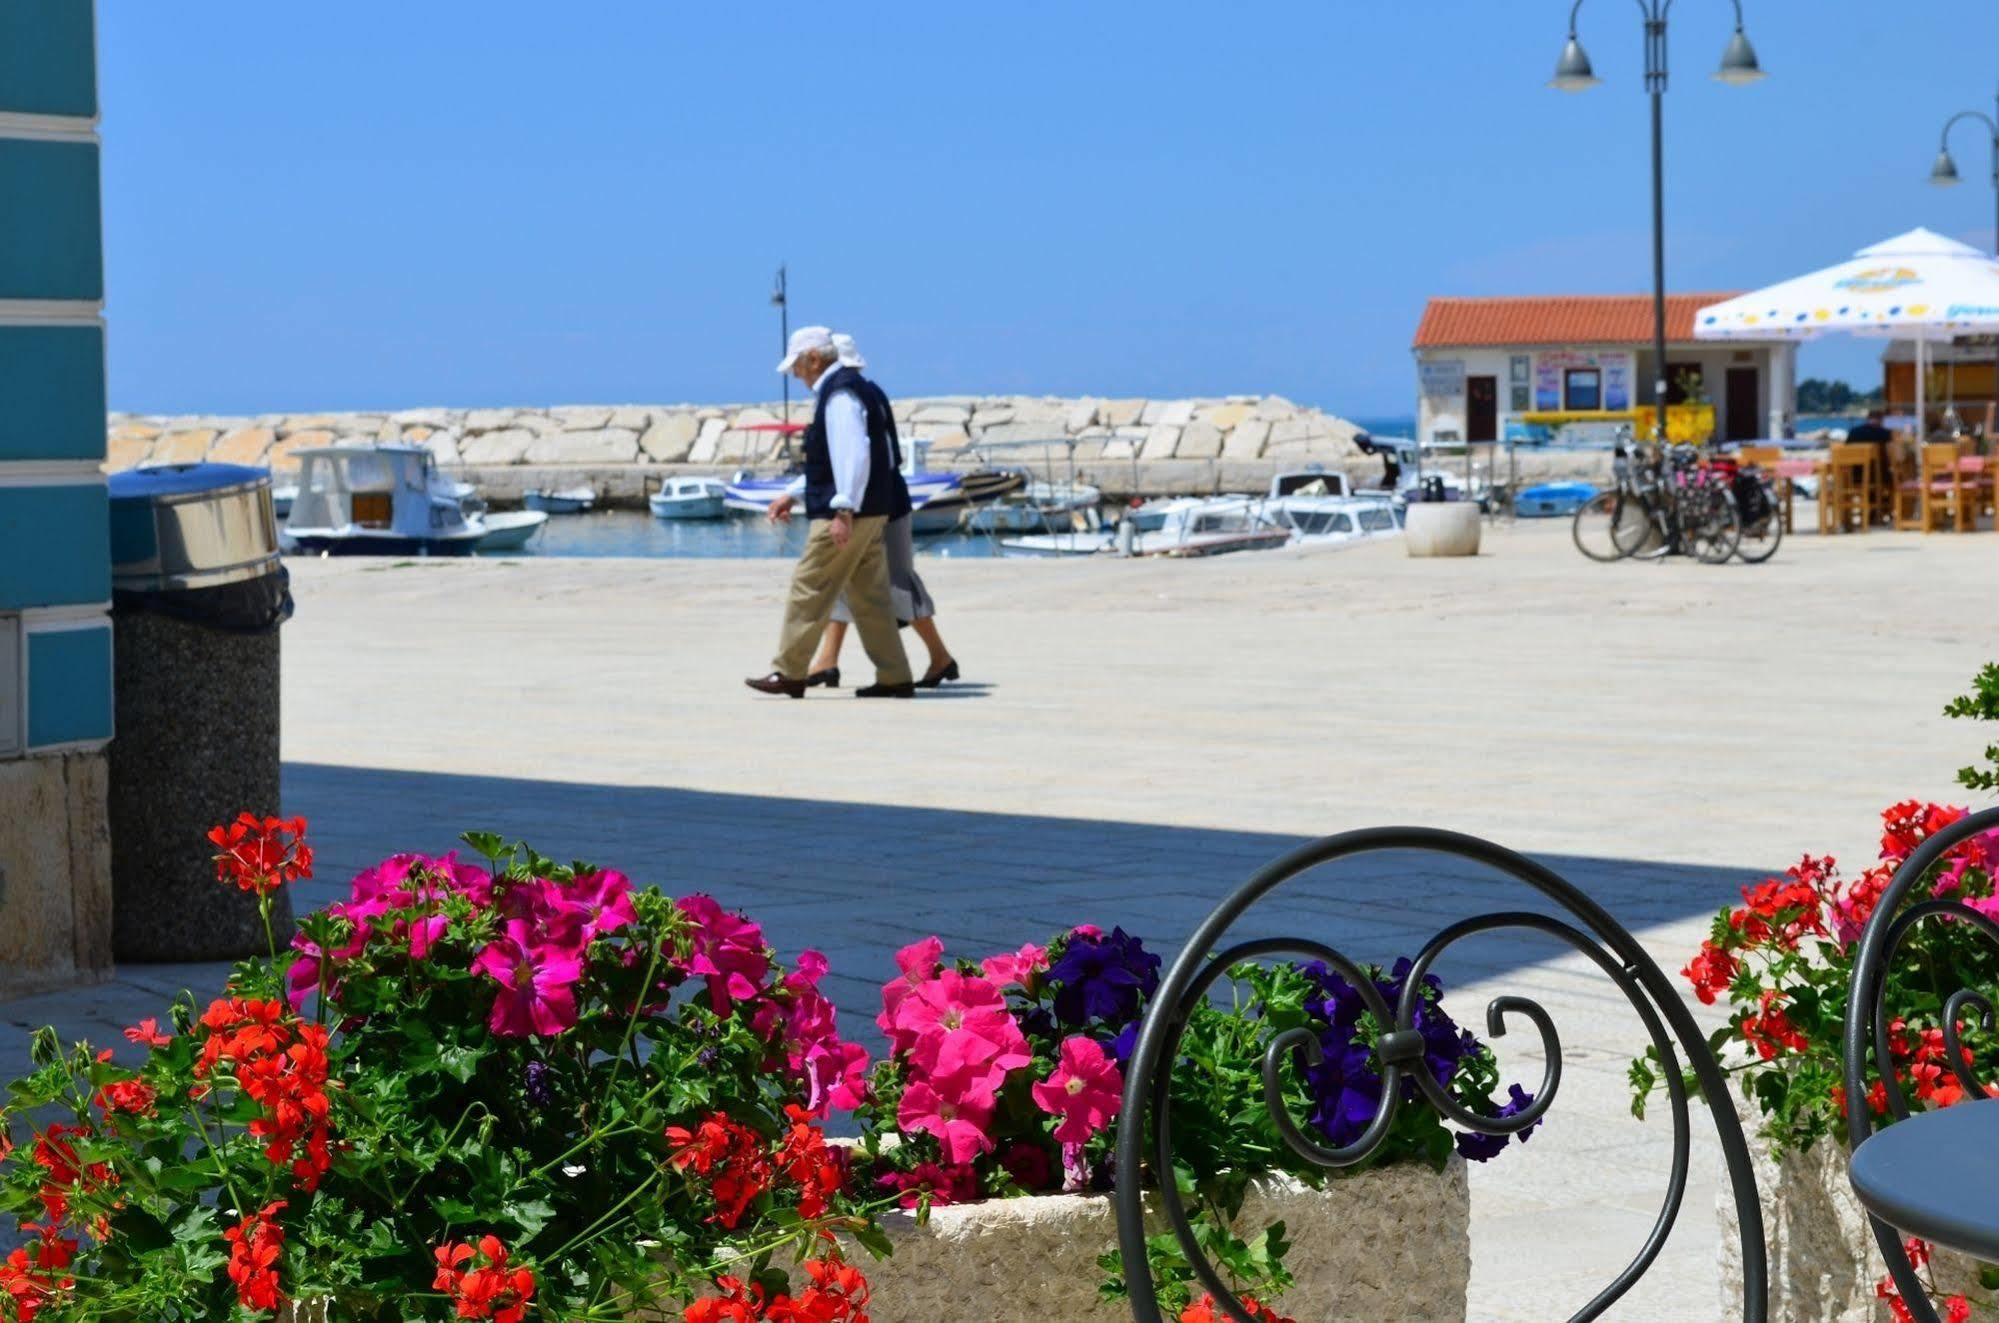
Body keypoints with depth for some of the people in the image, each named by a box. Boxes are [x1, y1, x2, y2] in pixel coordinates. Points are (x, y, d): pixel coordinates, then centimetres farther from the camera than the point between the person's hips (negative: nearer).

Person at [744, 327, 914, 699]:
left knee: (809, 591, -5)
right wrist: (793, 496, 27)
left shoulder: (839, 394, -13)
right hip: (870, 513, 10)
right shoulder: (849, 388, 20)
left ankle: (789, 673, 0)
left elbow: (853, 456, -24)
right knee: (870, 597, 10)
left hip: (850, 515, -10)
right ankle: (894, 678, 10)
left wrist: (844, 510, -27)